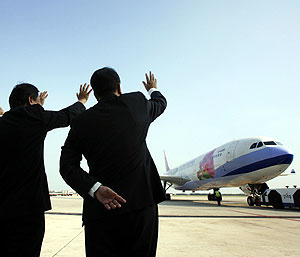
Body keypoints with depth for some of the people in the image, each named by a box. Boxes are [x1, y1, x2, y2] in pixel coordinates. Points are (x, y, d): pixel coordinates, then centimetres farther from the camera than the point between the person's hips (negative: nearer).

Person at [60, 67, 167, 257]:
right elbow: (161, 103, 26)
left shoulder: (82, 122, 4)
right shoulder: (137, 102, 3)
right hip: (141, 205, 0)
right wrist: (153, 89, 46)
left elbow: (68, 166, -3)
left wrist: (95, 189, -12)